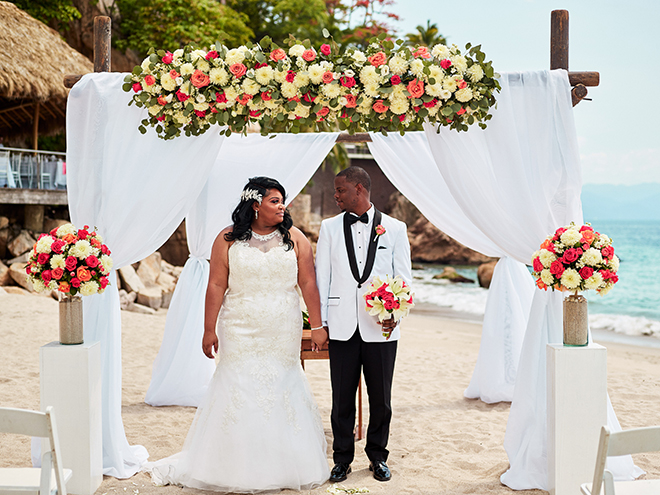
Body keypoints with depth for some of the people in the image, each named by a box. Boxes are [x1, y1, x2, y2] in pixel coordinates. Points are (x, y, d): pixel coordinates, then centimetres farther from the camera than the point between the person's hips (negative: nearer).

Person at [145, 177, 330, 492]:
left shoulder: (295, 239, 3)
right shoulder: (228, 240, -1)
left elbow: (308, 284, 1)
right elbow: (216, 285, -2)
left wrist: (317, 326, -1)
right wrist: (209, 330, -4)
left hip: (284, 334, 1)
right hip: (241, 332, -1)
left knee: (282, 390, 6)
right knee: (238, 392, 0)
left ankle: (283, 465, 18)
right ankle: (236, 468, 12)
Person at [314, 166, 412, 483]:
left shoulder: (394, 228, 4)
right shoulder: (329, 228, 7)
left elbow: (404, 276, 3)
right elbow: (321, 277, 7)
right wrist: (320, 322, 2)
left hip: (381, 327, -1)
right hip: (342, 326, 1)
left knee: (380, 397, 8)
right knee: (342, 397, 6)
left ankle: (378, 456, 25)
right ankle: (342, 459, 20)